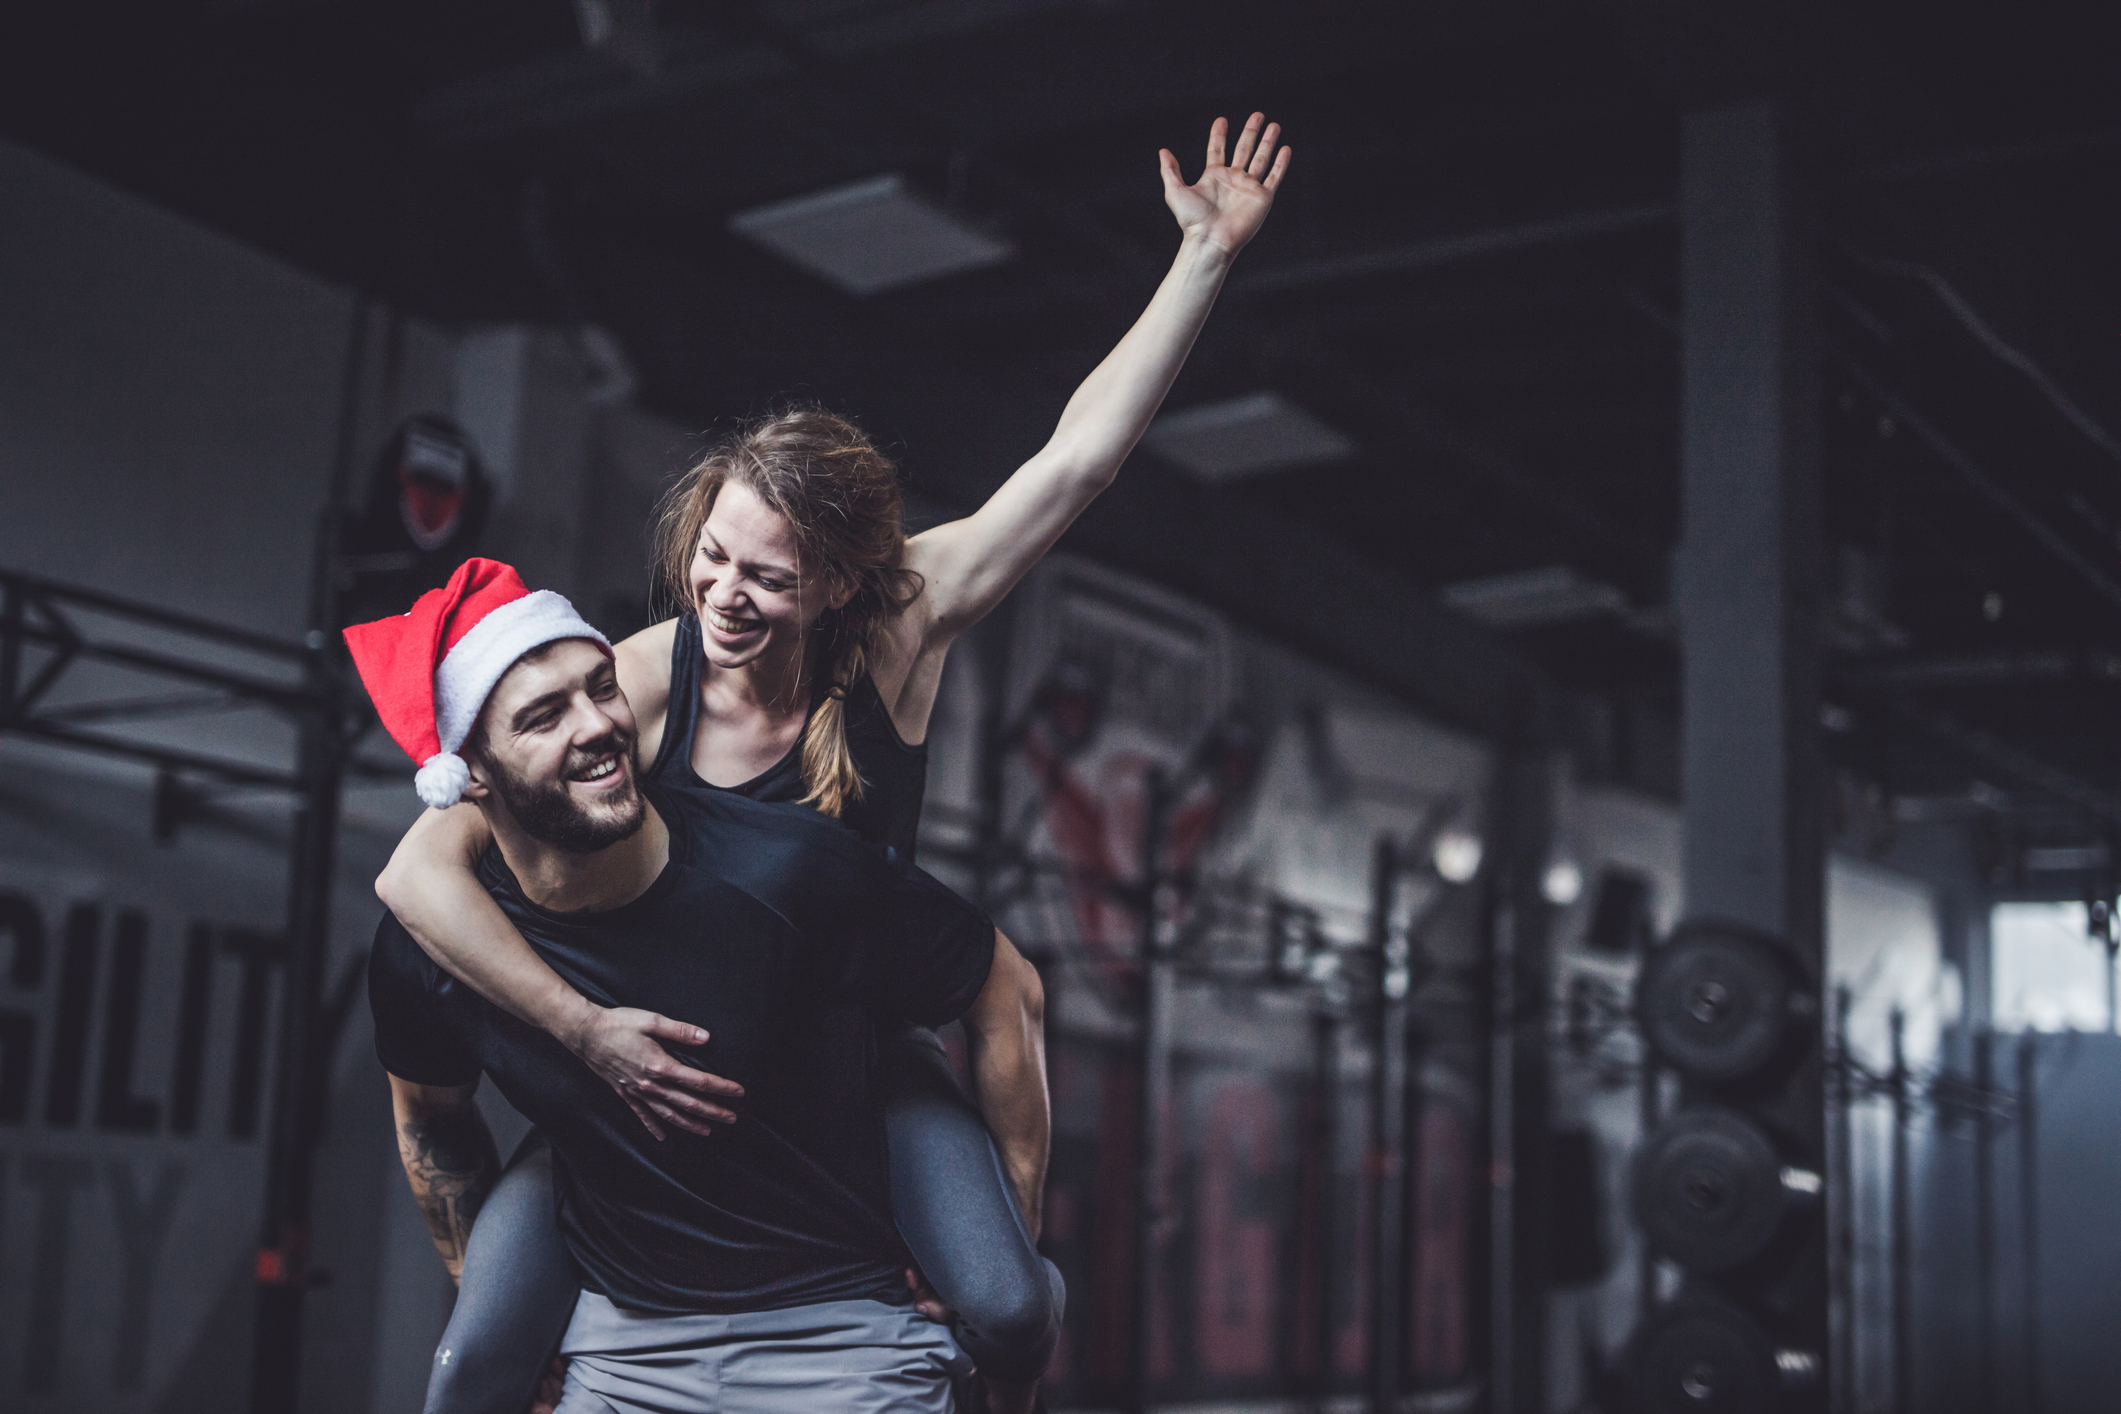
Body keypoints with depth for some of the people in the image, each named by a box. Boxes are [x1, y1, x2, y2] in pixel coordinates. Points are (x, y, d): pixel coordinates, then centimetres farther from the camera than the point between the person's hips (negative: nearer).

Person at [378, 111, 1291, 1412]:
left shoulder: (902, 626, -18)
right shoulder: (639, 683, -23)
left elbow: (1079, 459, -21)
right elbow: (419, 870, -28)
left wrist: (1209, 253, -25)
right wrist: (585, 1028, -38)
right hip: (652, 1058, -1)